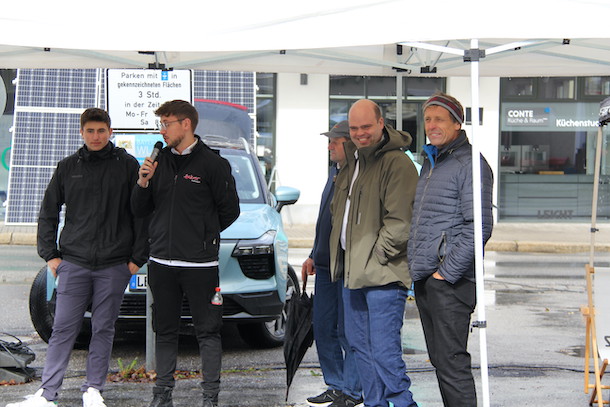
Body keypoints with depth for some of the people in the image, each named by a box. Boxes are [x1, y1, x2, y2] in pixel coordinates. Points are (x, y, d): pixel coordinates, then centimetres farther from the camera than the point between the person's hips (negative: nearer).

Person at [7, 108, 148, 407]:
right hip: (73, 262, 1)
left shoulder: (127, 165, 2)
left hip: (114, 265, -1)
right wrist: (49, 254, 5)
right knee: (63, 329, 0)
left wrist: (137, 257, -1)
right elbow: (48, 213, 13)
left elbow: (141, 213, 3)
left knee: (104, 329, 5)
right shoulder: (68, 167, 7)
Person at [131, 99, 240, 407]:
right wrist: (143, 183, -4)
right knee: (165, 331, 12)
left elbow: (230, 210, -1)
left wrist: (204, 235, 7)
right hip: (161, 262, 5)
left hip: (200, 264, -5)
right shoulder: (158, 162, 10)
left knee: (208, 332, 0)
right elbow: (140, 210, 13)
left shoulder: (212, 163, -5)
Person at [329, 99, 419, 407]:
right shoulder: (352, 163, 16)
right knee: (359, 344, 15)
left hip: (383, 275, -9)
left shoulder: (397, 163, -12)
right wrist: (344, 258, 14)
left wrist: (375, 257, -14)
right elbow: (339, 211, 27)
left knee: (384, 351, -12)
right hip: (353, 273, 9)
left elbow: (399, 222, -18)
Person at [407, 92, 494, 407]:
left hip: (450, 282, -9)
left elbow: (479, 226, -18)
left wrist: (447, 272, -18)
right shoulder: (430, 163, 19)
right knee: (440, 359, 13)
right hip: (424, 279, 9)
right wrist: (416, 264, 16)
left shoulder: (469, 163, -10)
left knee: (452, 362, -10)